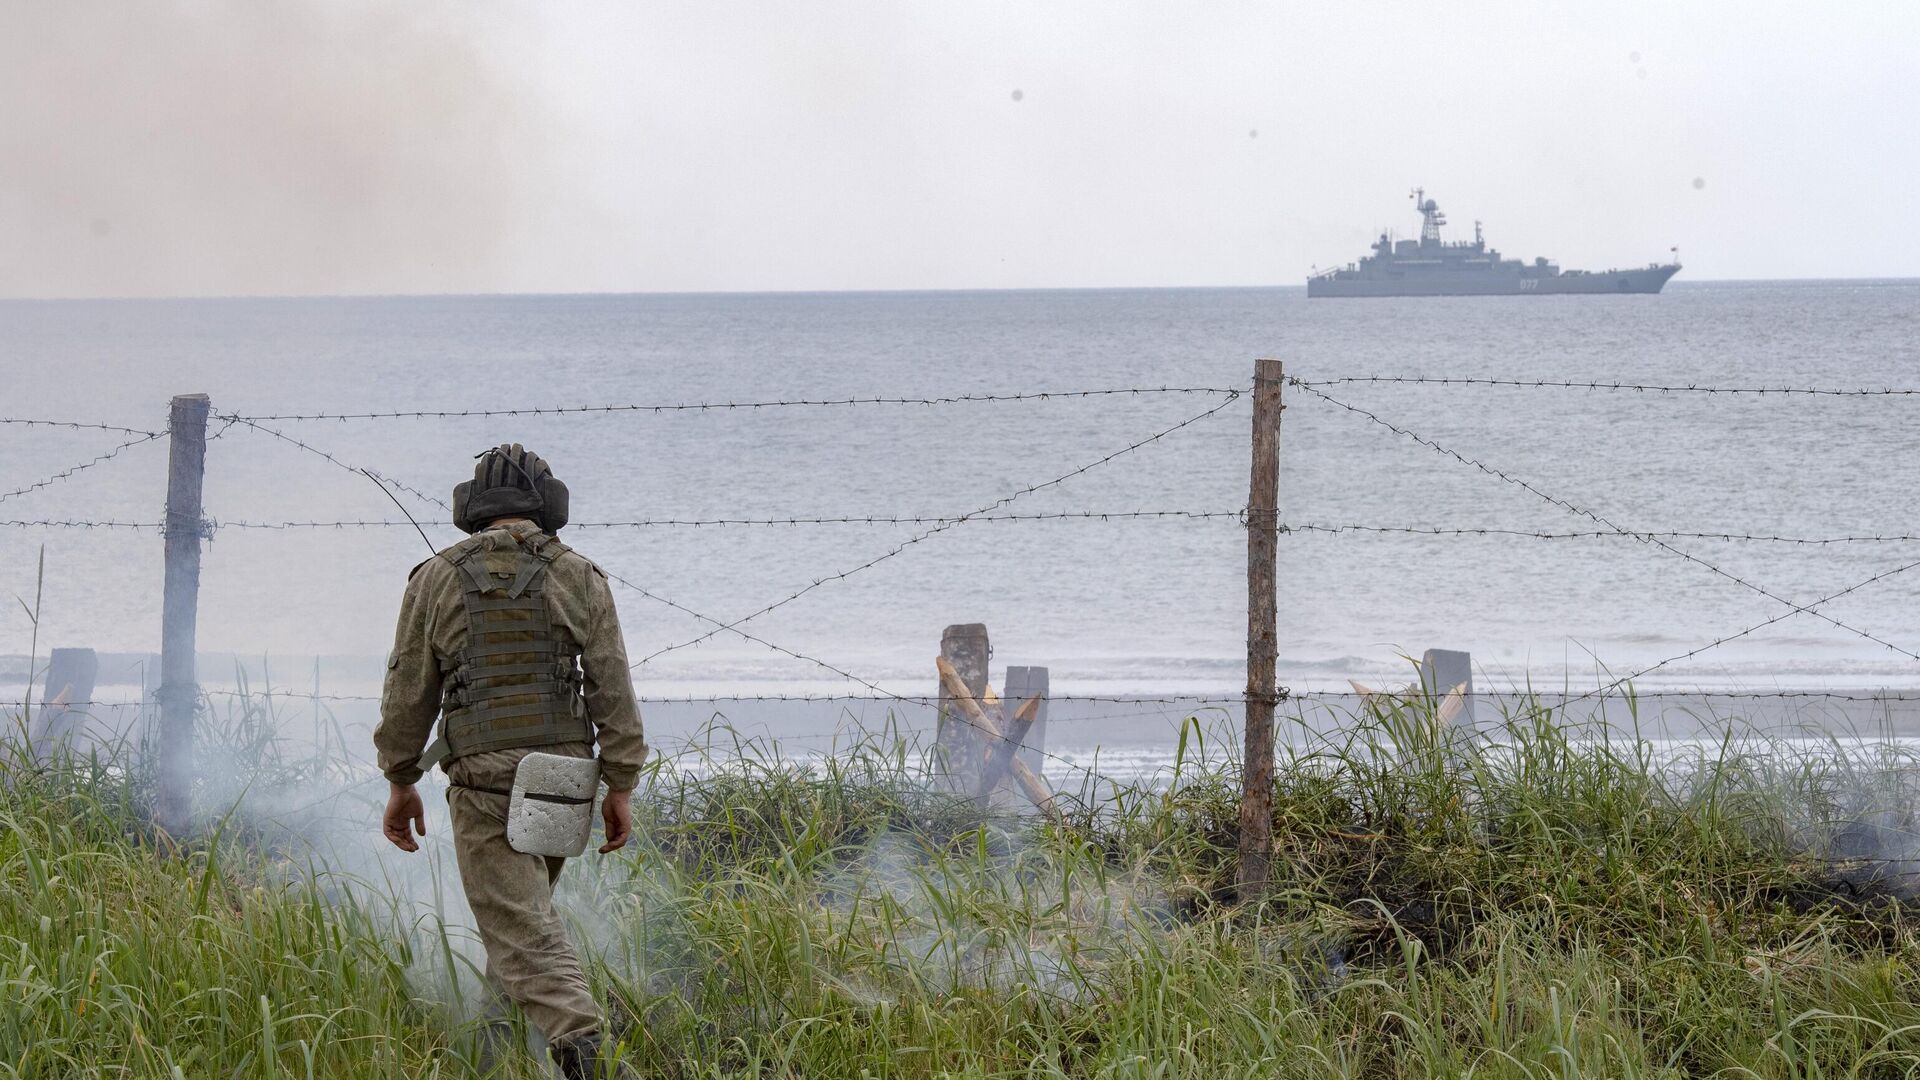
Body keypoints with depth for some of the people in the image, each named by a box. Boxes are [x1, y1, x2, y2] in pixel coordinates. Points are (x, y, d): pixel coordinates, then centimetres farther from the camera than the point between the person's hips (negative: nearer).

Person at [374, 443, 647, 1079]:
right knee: (523, 903, 25)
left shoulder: (436, 579, 3)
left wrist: (401, 783, 15)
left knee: (524, 931, -8)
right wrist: (620, 788, 4)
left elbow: (408, 693, 5)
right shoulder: (580, 578, 3)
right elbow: (613, 690, -1)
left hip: (482, 779, -2)